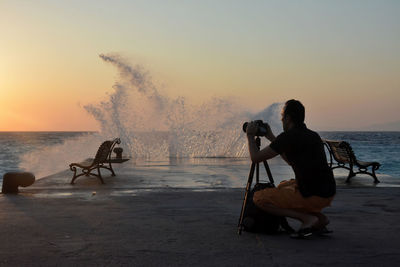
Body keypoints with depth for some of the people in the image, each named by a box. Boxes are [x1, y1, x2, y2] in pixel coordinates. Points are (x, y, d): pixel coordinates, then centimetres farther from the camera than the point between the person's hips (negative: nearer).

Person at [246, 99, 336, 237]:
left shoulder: (288, 137, -11)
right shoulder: (313, 135, 15)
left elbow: (256, 157, -7)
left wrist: (250, 136, 11)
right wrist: (271, 137, 29)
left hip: (312, 197, -8)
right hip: (328, 194, 9)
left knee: (259, 198, -1)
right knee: (282, 186, 32)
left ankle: (306, 218, -8)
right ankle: (319, 217, 14)